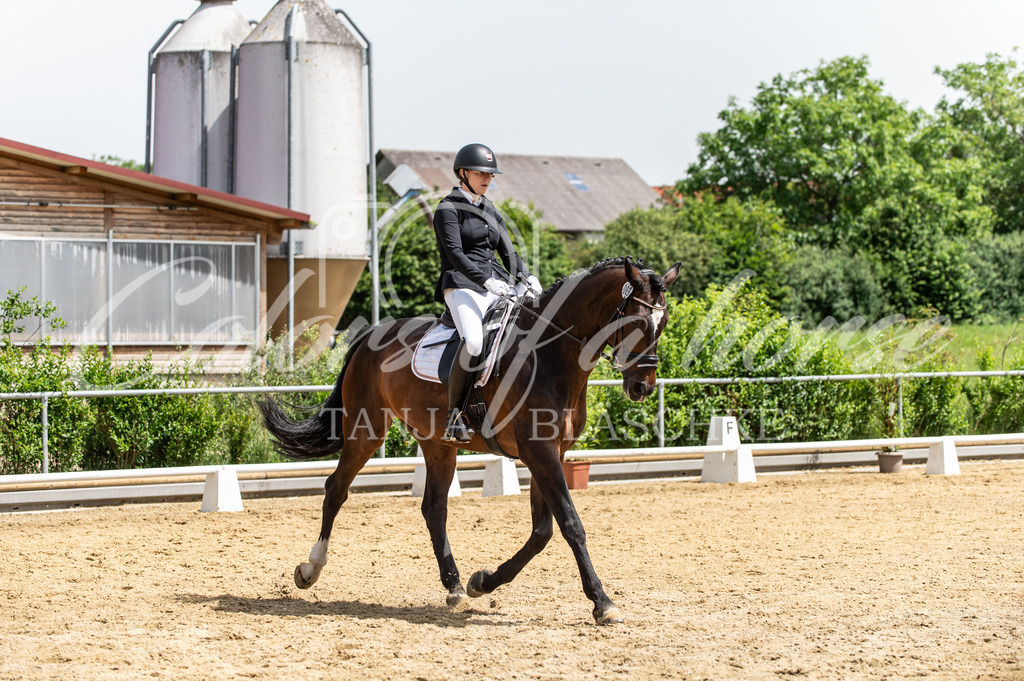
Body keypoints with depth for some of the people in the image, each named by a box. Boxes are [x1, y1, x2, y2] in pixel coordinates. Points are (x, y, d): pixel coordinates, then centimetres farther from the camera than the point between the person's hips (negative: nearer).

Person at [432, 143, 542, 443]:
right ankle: (454, 415, -25)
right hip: (462, 286, -7)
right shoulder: (448, 209, 0)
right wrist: (486, 281, -26)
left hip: (498, 286, 7)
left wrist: (526, 277, -3)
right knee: (474, 342, -35)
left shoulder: (490, 210, 22)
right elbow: (455, 254, -13)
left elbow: (508, 252, 18)